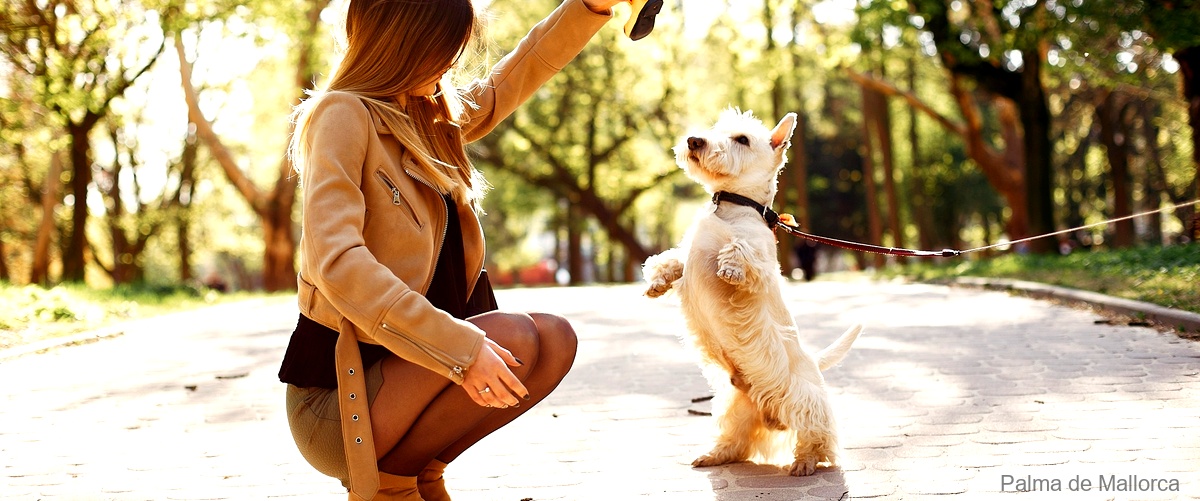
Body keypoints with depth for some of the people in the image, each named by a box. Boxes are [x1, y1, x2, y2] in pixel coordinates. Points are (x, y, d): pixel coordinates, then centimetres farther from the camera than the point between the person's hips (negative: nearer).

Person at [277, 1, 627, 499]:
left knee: (555, 340, -5)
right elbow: (337, 262, -28)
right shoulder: (341, 115, -14)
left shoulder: (434, 118, 10)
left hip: (400, 369, 8)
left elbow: (521, 72, 24)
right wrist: (459, 345, -32)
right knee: (513, 337, -24)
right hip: (337, 395, -8)